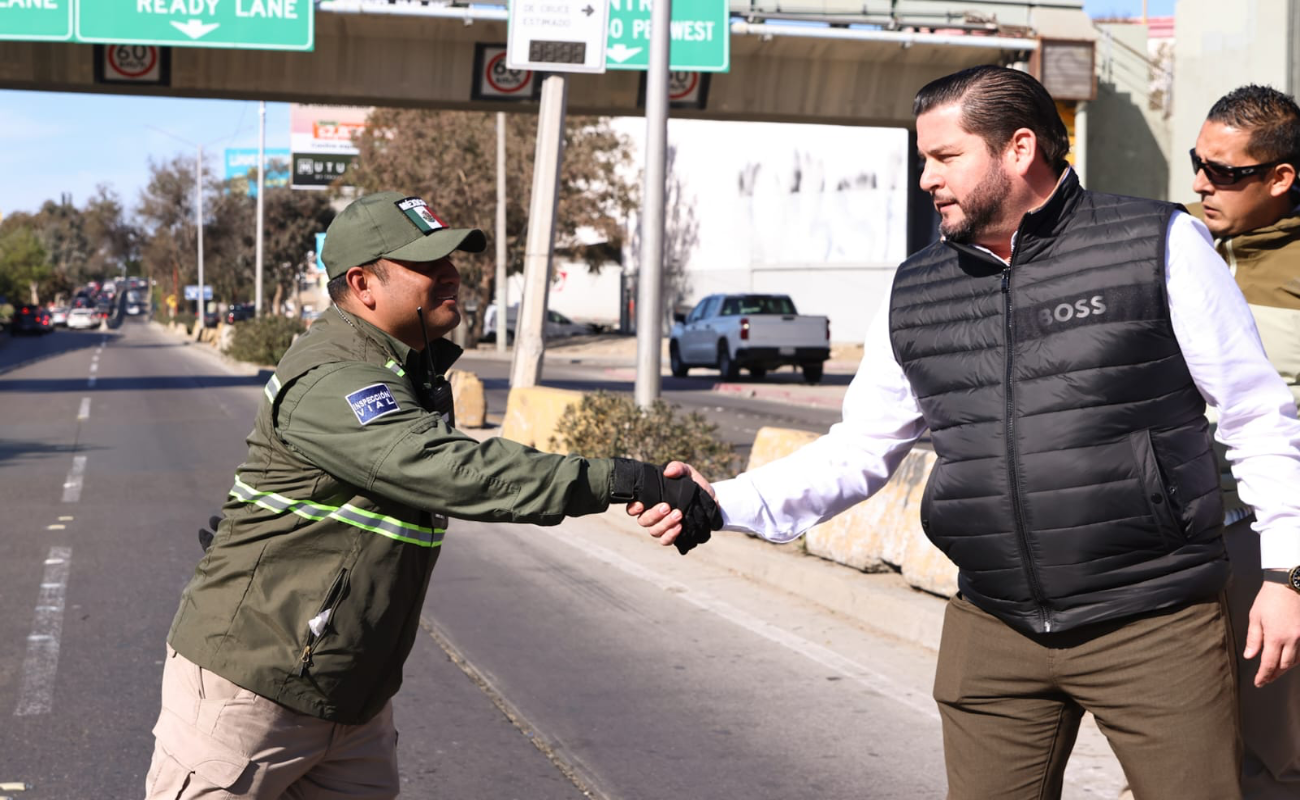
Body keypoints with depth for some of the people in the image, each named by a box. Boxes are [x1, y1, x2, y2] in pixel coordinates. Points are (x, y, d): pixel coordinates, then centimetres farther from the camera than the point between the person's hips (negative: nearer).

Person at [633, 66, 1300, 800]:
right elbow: (858, 452, 11)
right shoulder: (915, 297, 9)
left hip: (1155, 626, -4)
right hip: (992, 629, 4)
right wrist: (728, 504, -2)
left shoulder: (1159, 245, -4)